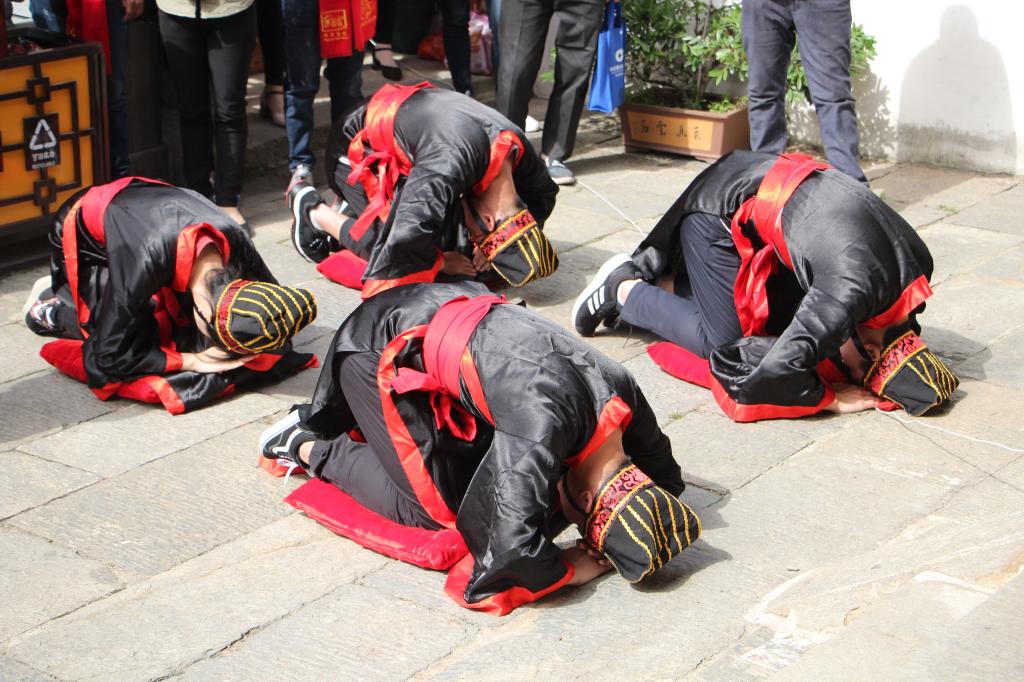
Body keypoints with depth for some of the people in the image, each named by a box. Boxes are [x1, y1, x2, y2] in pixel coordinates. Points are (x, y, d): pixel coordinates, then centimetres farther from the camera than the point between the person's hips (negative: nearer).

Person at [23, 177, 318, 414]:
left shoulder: (236, 244, -32)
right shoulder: (144, 263, -46)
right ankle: (49, 307, 7)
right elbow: (109, 355, -37)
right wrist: (192, 361, -38)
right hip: (83, 233, -5)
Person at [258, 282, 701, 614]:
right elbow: (513, 542, -44)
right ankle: (309, 448, 8)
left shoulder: (624, 396, -15)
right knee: (435, 507, -9)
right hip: (380, 347, -7)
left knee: (489, 476, 9)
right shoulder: (546, 420, -39)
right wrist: (571, 570, -24)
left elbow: (664, 475, 4)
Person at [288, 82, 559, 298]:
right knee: (392, 252, -16)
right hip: (357, 149, -7)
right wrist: (440, 263, -27)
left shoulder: (518, 148, -20)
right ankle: (311, 209, 5)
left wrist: (491, 242, -11)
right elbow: (408, 236, -50)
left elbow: (543, 194, 2)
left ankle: (352, 211, 18)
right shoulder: (453, 163, -46)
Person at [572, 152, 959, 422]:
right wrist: (831, 398, -23)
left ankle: (659, 278, 19)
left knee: (780, 322, 11)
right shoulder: (854, 289, -35)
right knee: (726, 340, -8)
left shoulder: (917, 265, -10)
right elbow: (779, 369, -40)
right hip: (721, 208, -8)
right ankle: (624, 288, 11)